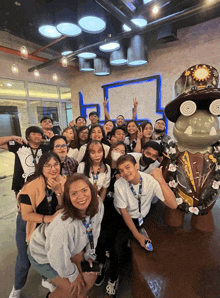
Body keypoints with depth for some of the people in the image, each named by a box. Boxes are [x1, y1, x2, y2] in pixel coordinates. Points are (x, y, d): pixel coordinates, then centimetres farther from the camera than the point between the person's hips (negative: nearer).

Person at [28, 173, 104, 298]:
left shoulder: (98, 203, -24)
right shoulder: (64, 225, -43)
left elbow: (94, 231, -4)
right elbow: (59, 258, -25)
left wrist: (89, 254, 4)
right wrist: (73, 275, -7)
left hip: (73, 247, 6)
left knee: (90, 278, 9)